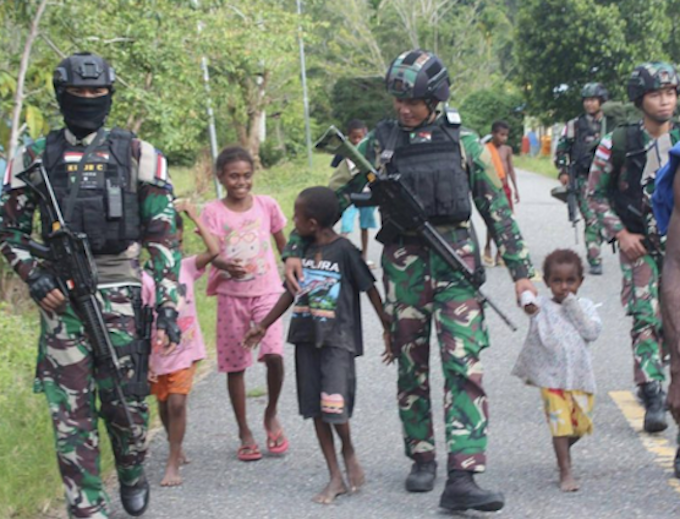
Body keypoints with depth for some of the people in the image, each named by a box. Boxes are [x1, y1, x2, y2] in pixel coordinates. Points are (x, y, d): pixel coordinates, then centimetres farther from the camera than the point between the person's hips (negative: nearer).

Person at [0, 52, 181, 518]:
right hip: (61, 300, 1)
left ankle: (133, 475, 34)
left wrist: (169, 304, -4)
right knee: (70, 412, -1)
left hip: (122, 296, -1)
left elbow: (164, 236, 3)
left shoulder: (138, 156, 4)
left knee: (125, 403, 5)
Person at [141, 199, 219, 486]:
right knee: (164, 405, 15)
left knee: (176, 403, -10)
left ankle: (173, 463, -3)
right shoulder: (145, 279, -13)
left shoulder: (186, 268, -3)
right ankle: (177, 449, 39)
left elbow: (214, 250, -16)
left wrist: (194, 217, -12)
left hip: (185, 351, 1)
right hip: (158, 355, -1)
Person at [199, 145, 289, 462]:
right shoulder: (213, 212, -3)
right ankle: (244, 432, 17)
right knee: (234, 363, 5)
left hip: (266, 290, 0)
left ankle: (272, 415, 8)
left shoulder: (266, 205, 2)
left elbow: (283, 245, 13)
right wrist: (224, 265, -35)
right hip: (231, 294, 0)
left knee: (273, 353, -18)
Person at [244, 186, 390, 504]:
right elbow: (292, 292, 19)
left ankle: (349, 454, 13)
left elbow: (371, 290, -5)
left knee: (334, 406, -16)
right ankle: (336, 478, 12)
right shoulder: (304, 251, 9)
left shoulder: (344, 250, -10)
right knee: (315, 409, 5)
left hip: (338, 339, -6)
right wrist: (263, 326, 23)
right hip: (307, 337, 6)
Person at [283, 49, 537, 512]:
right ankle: (422, 459, 24)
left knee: (465, 365, -11)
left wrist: (520, 268, 7)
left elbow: (496, 206, 9)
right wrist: (296, 249, 1)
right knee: (411, 367, 7)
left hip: (457, 260, -1)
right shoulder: (380, 143, 4)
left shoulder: (463, 142, 5)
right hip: (404, 261, 1)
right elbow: (334, 197, 7)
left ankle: (462, 478, -16)